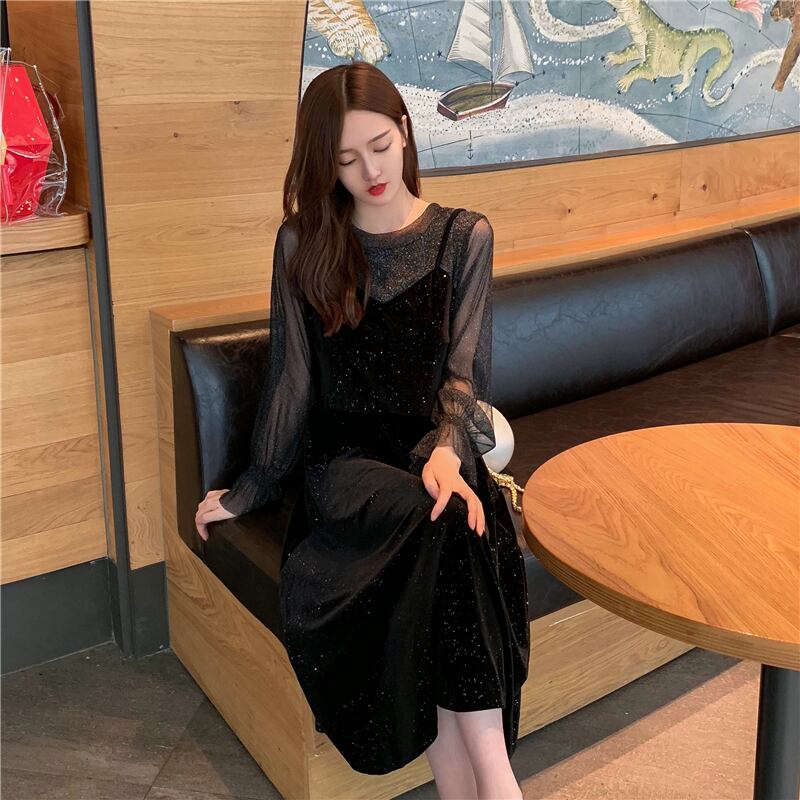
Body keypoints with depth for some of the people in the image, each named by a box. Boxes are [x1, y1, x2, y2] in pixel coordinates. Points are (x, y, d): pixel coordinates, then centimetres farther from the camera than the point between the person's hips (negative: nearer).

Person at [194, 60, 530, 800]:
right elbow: (291, 375, 9)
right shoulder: (304, 241, 6)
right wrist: (253, 488, 12)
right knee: (443, 525, -34)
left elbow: (463, 365, -4)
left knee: (455, 532, -35)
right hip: (346, 455, -1)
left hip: (435, 448, 1)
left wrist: (448, 448, -24)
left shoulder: (464, 236, 6)